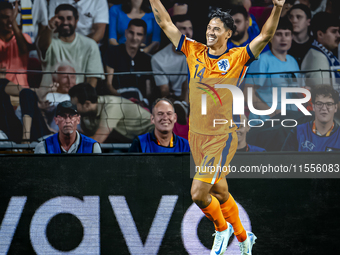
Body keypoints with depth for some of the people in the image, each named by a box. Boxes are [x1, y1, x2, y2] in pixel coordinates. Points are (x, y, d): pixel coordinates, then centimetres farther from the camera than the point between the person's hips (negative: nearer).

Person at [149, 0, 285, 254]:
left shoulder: (238, 58, -7)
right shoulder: (194, 51, 4)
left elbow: (265, 36, -19)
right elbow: (165, 23, 5)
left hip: (222, 138, -5)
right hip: (196, 136, 5)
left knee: (198, 193, -12)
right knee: (220, 194, 16)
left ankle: (222, 229, 16)